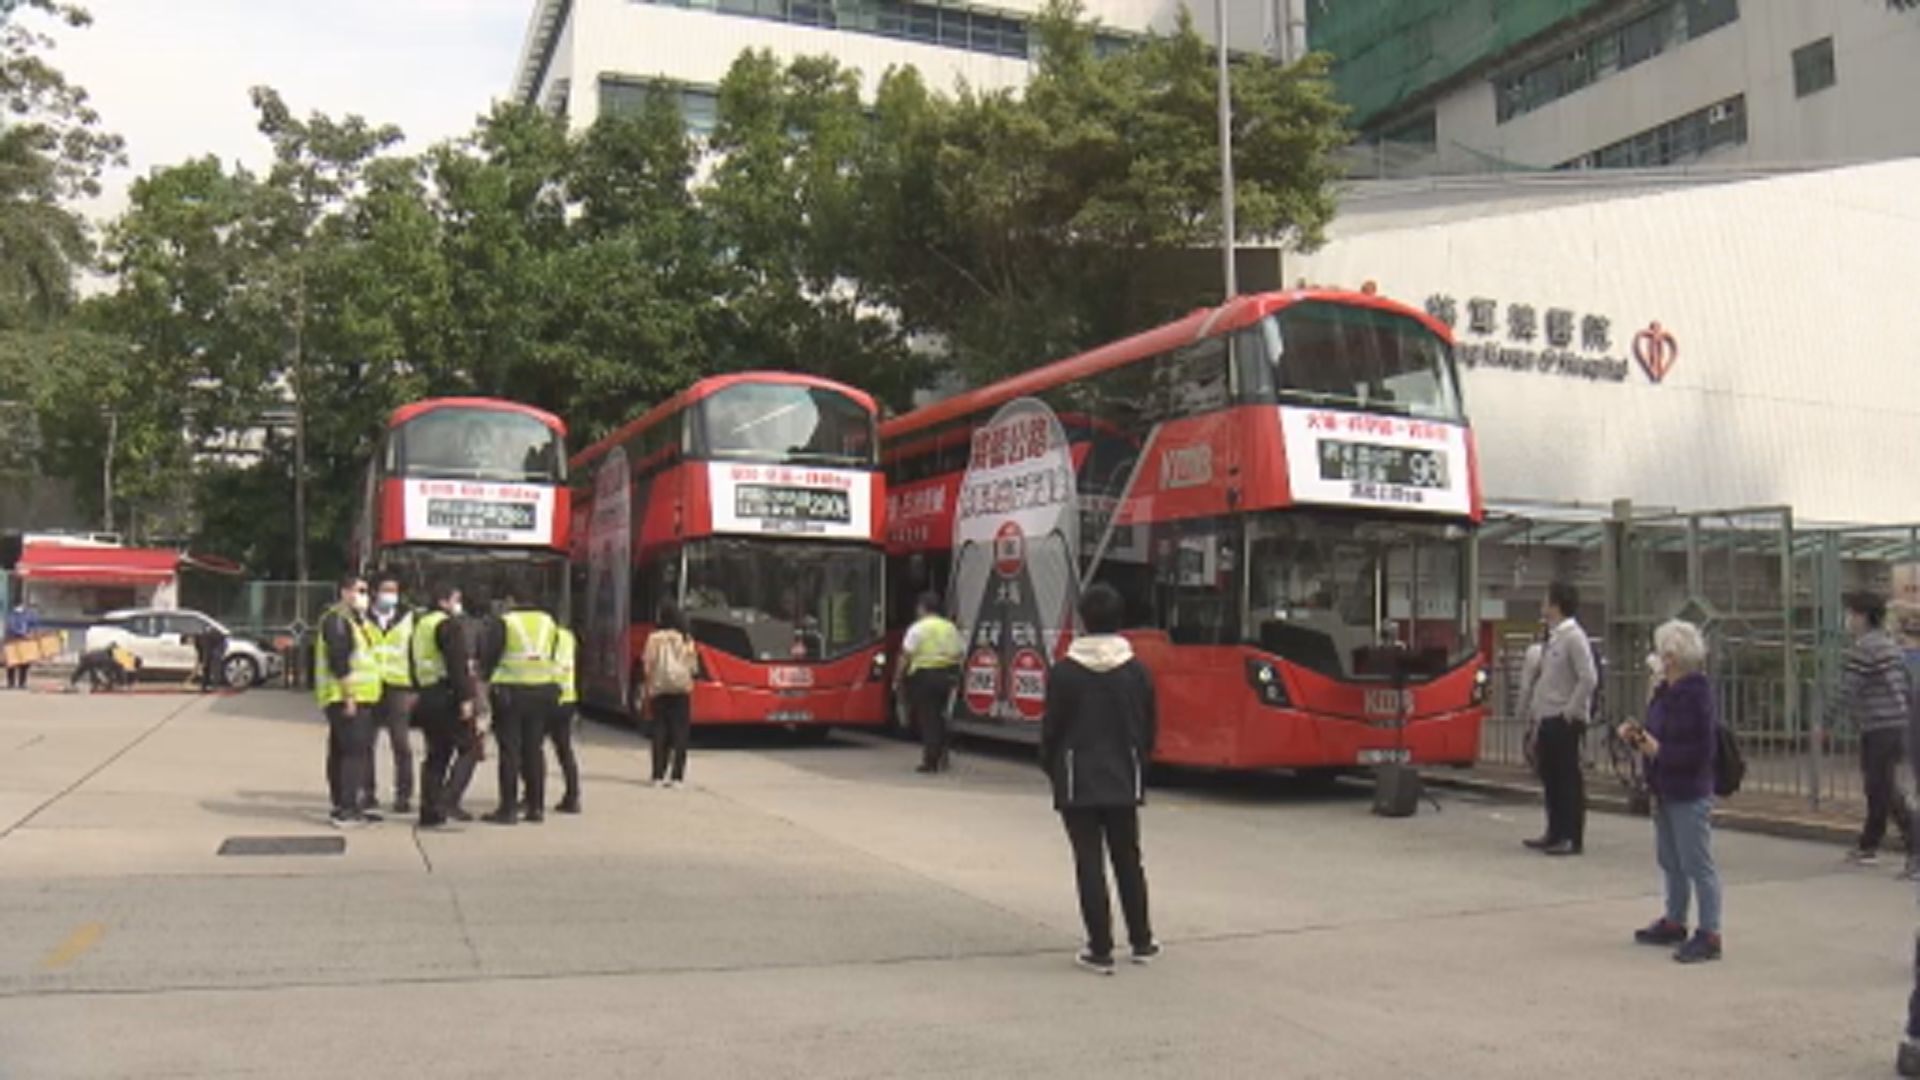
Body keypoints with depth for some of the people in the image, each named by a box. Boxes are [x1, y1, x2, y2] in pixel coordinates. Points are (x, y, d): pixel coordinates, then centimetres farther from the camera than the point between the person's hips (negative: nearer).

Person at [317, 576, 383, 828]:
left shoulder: (357, 619, 21)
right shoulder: (336, 619, -12)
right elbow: (337, 660, -20)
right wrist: (348, 695, -23)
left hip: (360, 697, 10)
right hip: (345, 698, -10)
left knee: (341, 752, 13)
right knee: (354, 751, -13)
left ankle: (344, 806, 19)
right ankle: (346, 810, -15)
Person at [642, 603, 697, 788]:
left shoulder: (654, 638, -2)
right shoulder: (686, 640, 1)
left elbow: (647, 666, -2)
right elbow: (693, 666, 1)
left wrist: (645, 693, 4)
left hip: (658, 691, 0)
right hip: (681, 690, 0)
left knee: (660, 734, 6)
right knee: (680, 734, 3)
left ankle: (658, 776, 4)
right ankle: (676, 776, -2)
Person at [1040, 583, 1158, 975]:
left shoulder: (1065, 671, -10)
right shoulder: (1137, 671, -1)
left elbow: (1052, 727, -7)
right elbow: (1149, 727, 4)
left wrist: (1051, 768, 8)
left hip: (1078, 783, -3)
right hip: (1123, 781, 3)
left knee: (1089, 864, 2)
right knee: (1128, 860, 16)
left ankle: (1100, 951, 3)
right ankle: (1141, 942, 25)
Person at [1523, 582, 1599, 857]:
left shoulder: (1574, 638, -13)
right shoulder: (1553, 638, 14)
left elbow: (1589, 679, -20)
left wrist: (1570, 711, -16)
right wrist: (1535, 712, 15)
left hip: (1564, 722, -9)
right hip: (1548, 720, 9)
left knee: (1569, 779, -3)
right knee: (1550, 777, 14)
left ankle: (1573, 839, 2)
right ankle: (1555, 834, 23)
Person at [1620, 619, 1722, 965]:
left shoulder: (1696, 694, -18)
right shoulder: (1663, 692, 8)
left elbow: (1703, 750, -22)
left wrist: (1659, 751, -20)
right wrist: (1635, 736, 2)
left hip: (1690, 795, -9)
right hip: (1664, 792, 9)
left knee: (1698, 864, -2)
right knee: (1670, 862, 19)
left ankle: (1709, 935, 5)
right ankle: (1674, 923, 33)